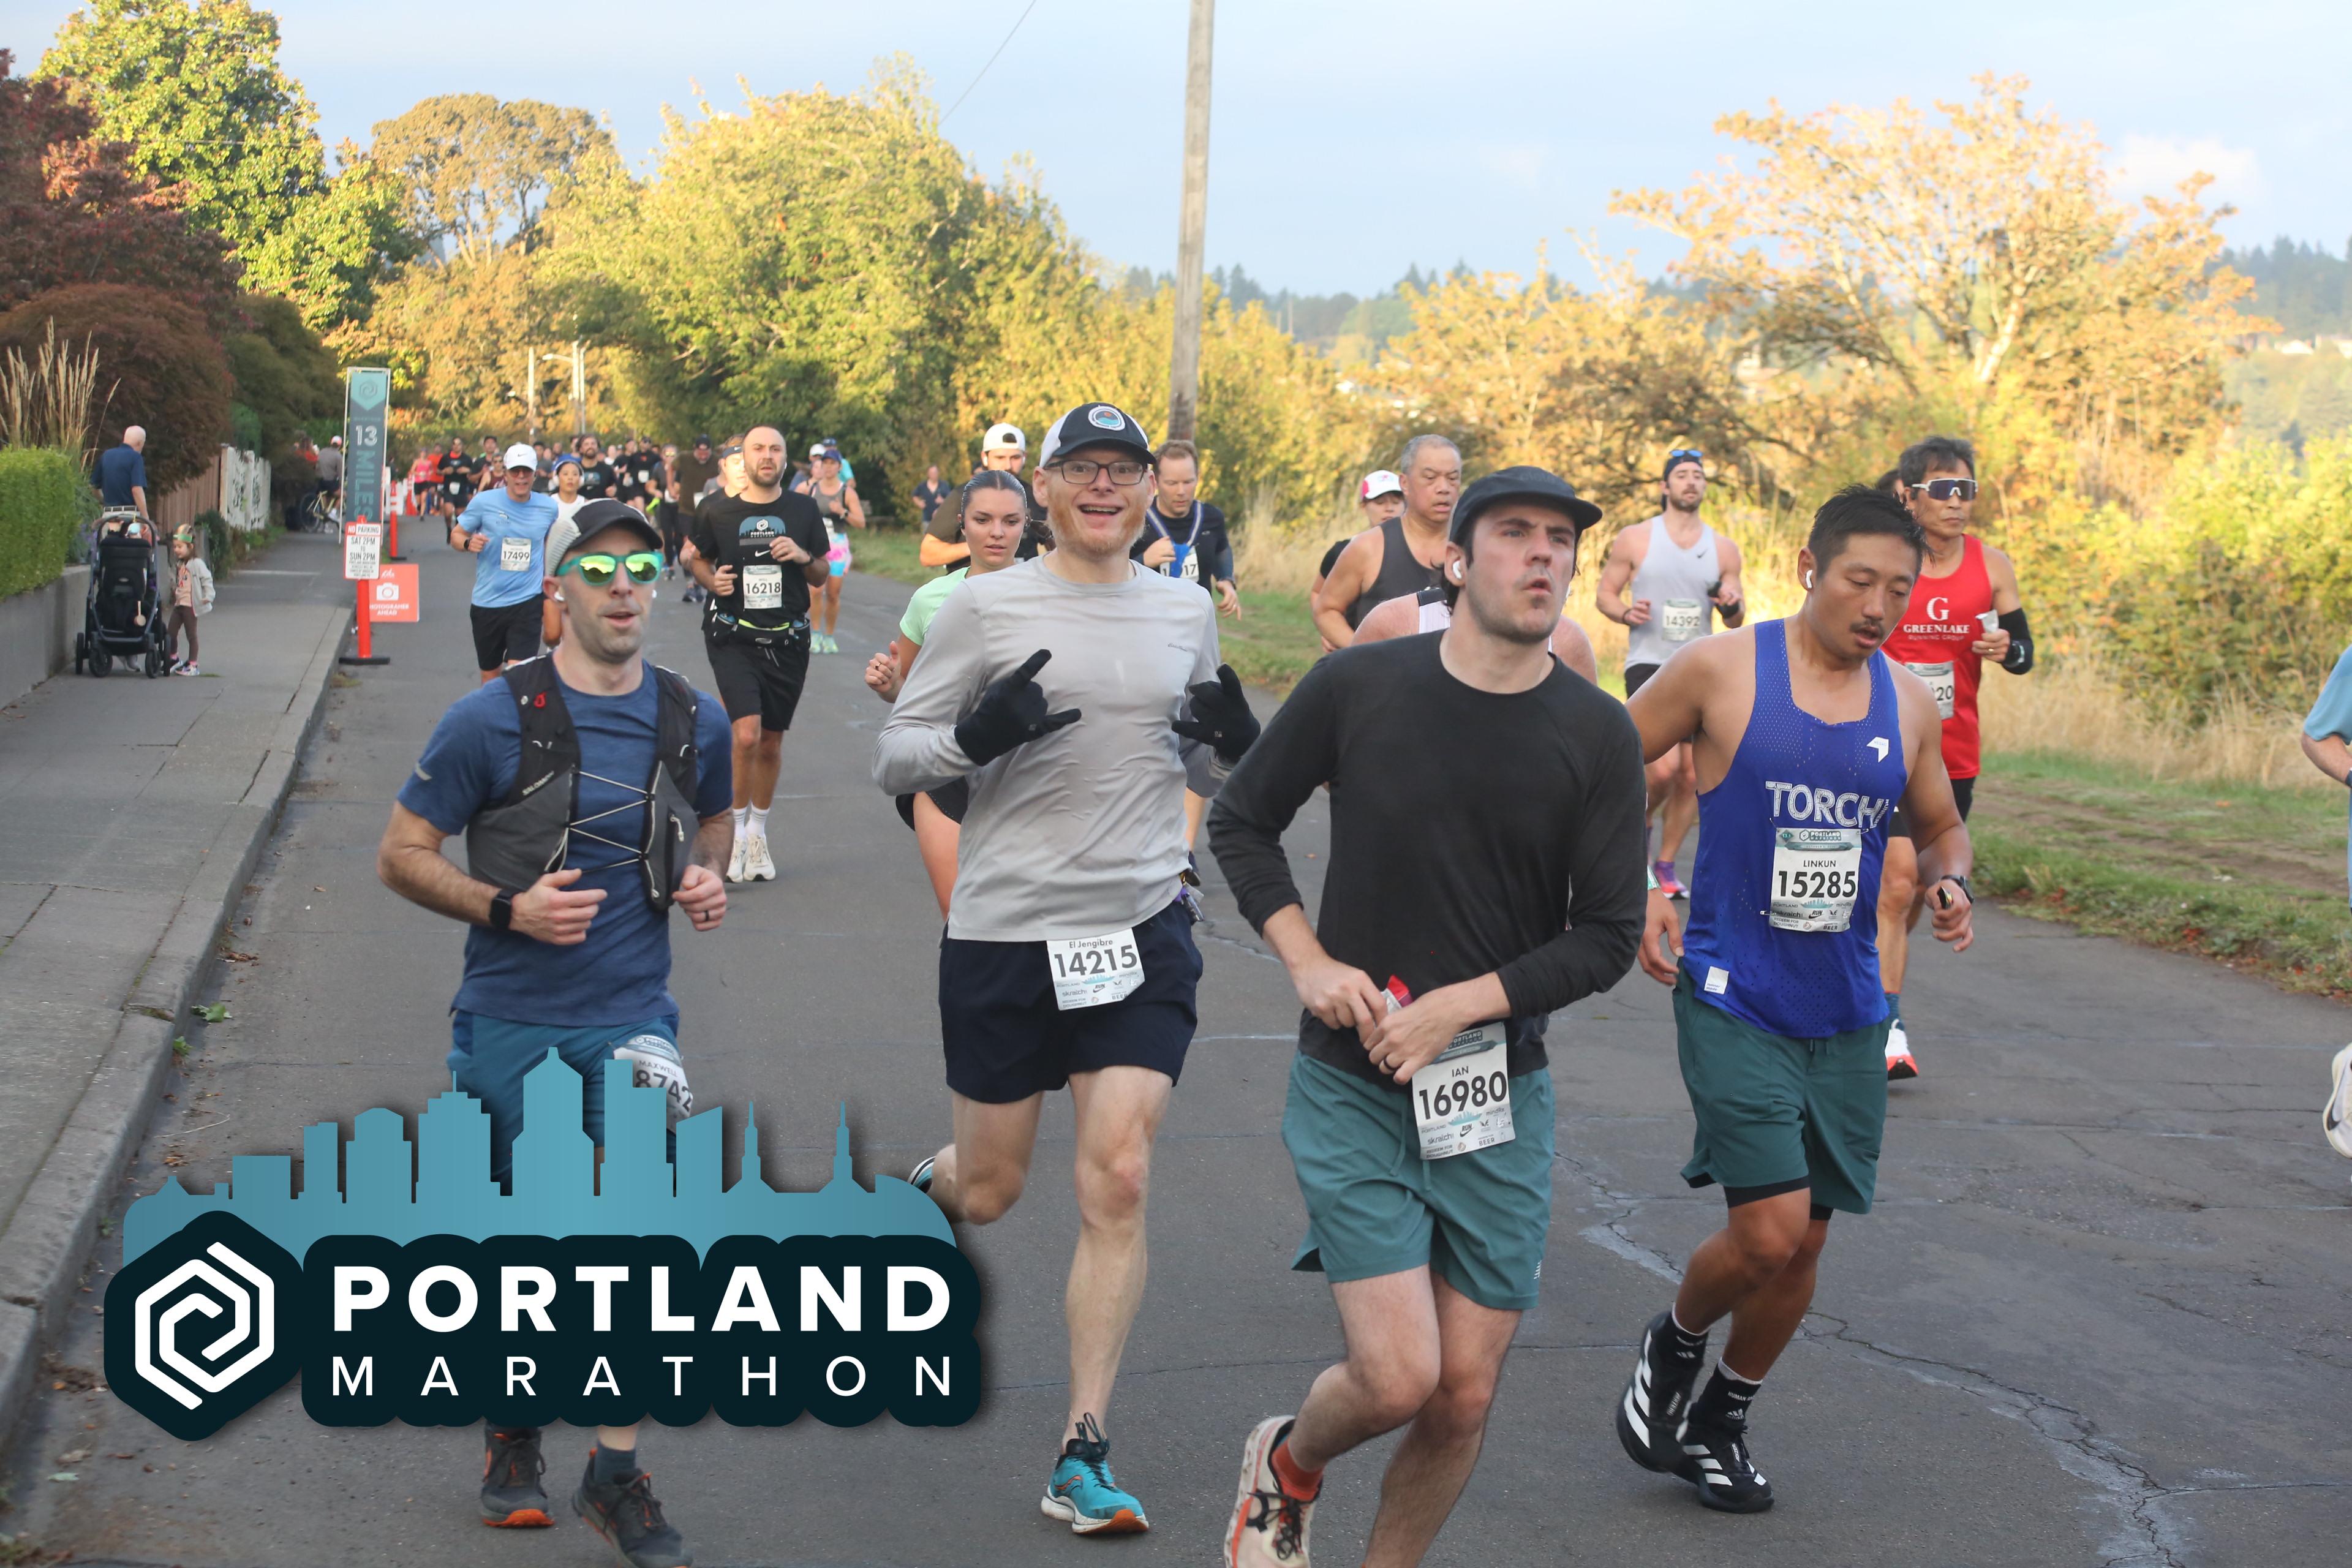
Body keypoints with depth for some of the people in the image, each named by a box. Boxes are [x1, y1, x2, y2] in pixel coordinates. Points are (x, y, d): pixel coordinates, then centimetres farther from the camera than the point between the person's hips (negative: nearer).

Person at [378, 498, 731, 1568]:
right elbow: (400, 856, -3)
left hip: (631, 1015, 1)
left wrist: (706, 877, 0)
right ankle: (513, 1422, 38)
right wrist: (506, 908, -18)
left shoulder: (694, 719, 1)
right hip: (508, 1017, -1)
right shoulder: (491, 719, -9)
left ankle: (614, 1474, -7)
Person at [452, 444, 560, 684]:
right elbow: (456, 534, 5)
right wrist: (469, 543, -17)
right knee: (489, 676, 13)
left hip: (527, 602, -1)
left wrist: (548, 575, 12)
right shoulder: (484, 502, -6)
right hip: (487, 602, 1)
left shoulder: (548, 507, -1)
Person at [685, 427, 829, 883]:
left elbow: (822, 576, 13)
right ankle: (736, 831, -1)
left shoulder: (803, 510, 5)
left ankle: (758, 833, 28)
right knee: (746, 735, -18)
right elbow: (699, 559, 14)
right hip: (733, 637, -3)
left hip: (788, 640, 3)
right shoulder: (717, 510, 0)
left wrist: (804, 557, -9)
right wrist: (712, 581, -8)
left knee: (772, 742, 10)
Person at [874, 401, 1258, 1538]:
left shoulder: (1186, 611, 8)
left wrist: (1231, 740, -3)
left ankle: (1083, 1460, 0)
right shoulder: (985, 608, -4)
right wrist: (976, 736, -23)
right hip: (1004, 933, -2)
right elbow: (893, 759, -2)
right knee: (988, 1190, 9)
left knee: (1116, 1184, -8)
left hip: (1141, 931, 2)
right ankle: (920, 1192, 48)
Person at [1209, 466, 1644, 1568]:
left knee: (1466, 1397, 4)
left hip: (1498, 1101, 2)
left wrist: (1456, 1006, -14)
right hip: (1350, 1091, -2)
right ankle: (1286, 1461, 22)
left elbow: (1607, 939, -3)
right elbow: (1240, 821, 7)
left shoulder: (1598, 735, -4)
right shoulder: (1357, 687, -6)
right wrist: (1309, 963, -6)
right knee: (1397, 1377, -12)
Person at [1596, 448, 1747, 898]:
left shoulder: (1724, 549, 9)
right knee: (1664, 768, -20)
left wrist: (1732, 606, -9)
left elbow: (1737, 621, 14)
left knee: (1692, 776, 2)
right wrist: (1626, 612, -15)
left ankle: (1665, 865, 17)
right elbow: (1604, 593, 6)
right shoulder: (1634, 540, 1)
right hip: (1648, 663, -4)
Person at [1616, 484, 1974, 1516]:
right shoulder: (1720, 670, -9)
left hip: (1845, 1012, 5)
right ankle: (1674, 1346, 18)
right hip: (1734, 999, -5)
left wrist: (1951, 881, -4)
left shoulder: (1909, 704, 4)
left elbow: (1940, 826, 19)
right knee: (1769, 1230, -15)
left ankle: (1721, 1421, 33)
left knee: (1803, 1241, 10)